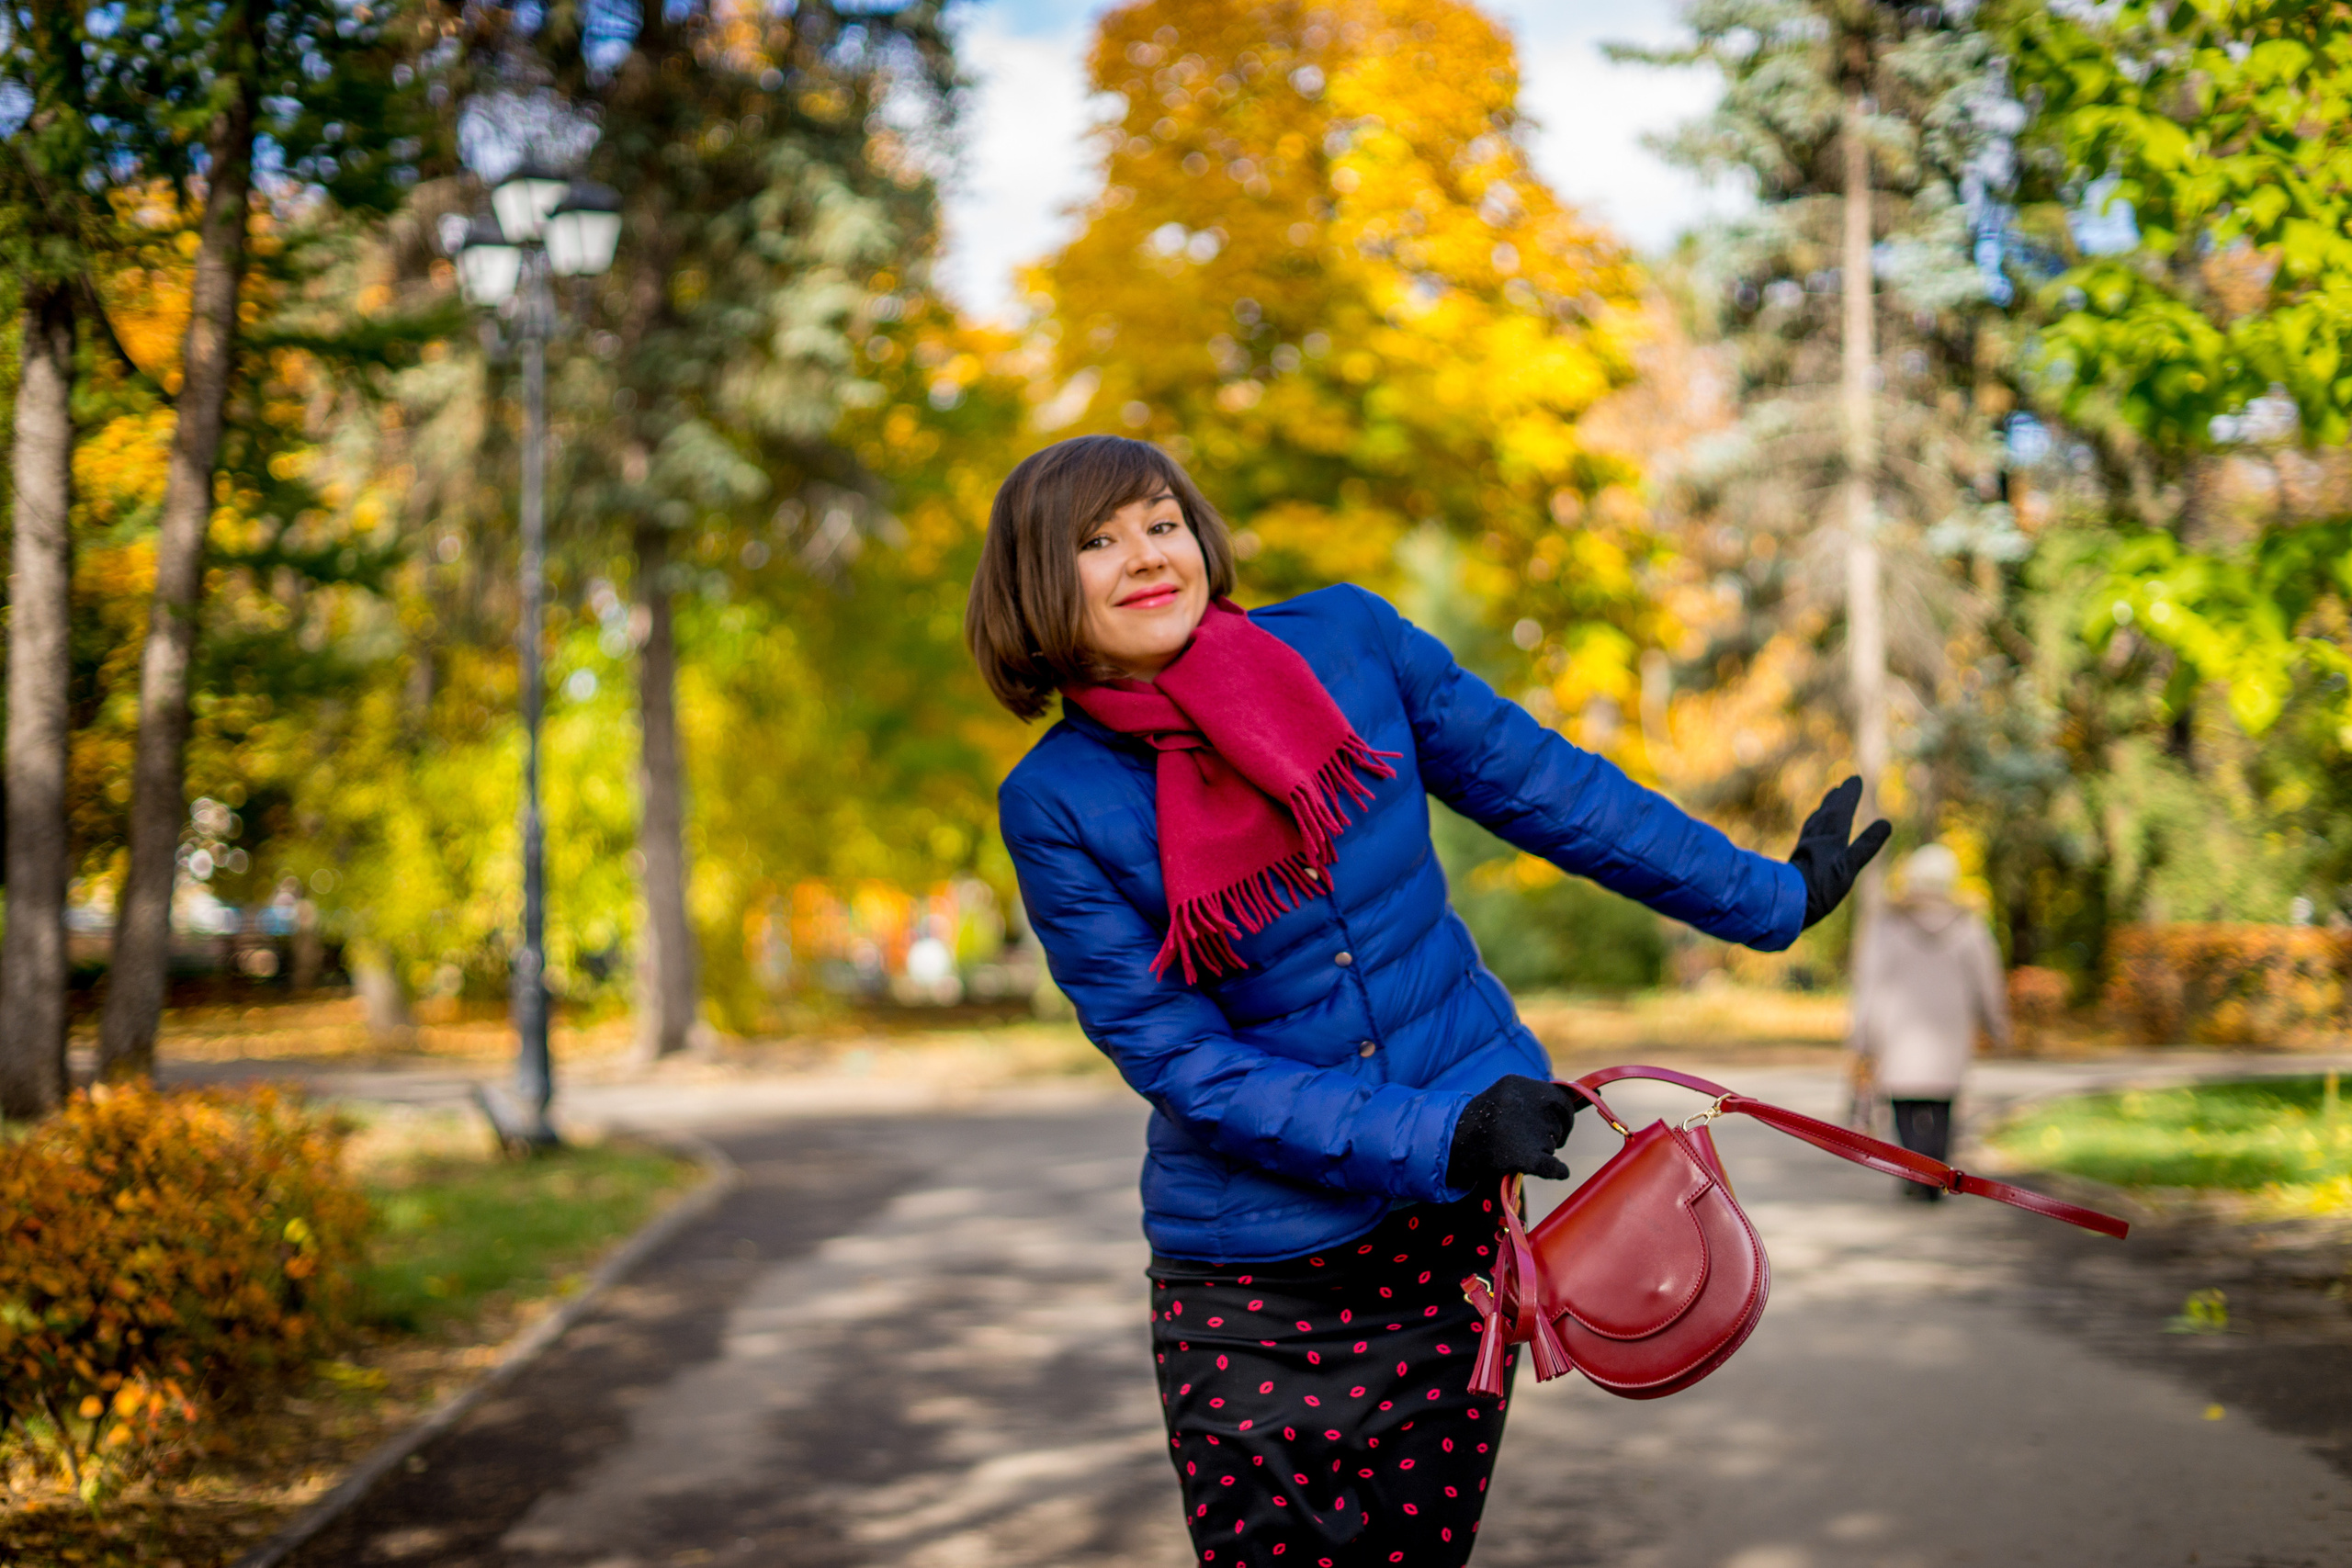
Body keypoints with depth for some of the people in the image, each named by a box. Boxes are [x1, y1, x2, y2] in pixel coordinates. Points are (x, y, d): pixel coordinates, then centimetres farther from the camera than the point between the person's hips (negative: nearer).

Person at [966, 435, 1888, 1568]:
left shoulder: (1346, 640, -5)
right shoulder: (1059, 804, -11)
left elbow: (1544, 788, 6)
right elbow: (1178, 1061, -14)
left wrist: (1767, 899, 12)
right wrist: (1434, 1137, -23)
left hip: (1464, 1216, 2)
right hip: (1254, 1269, -2)